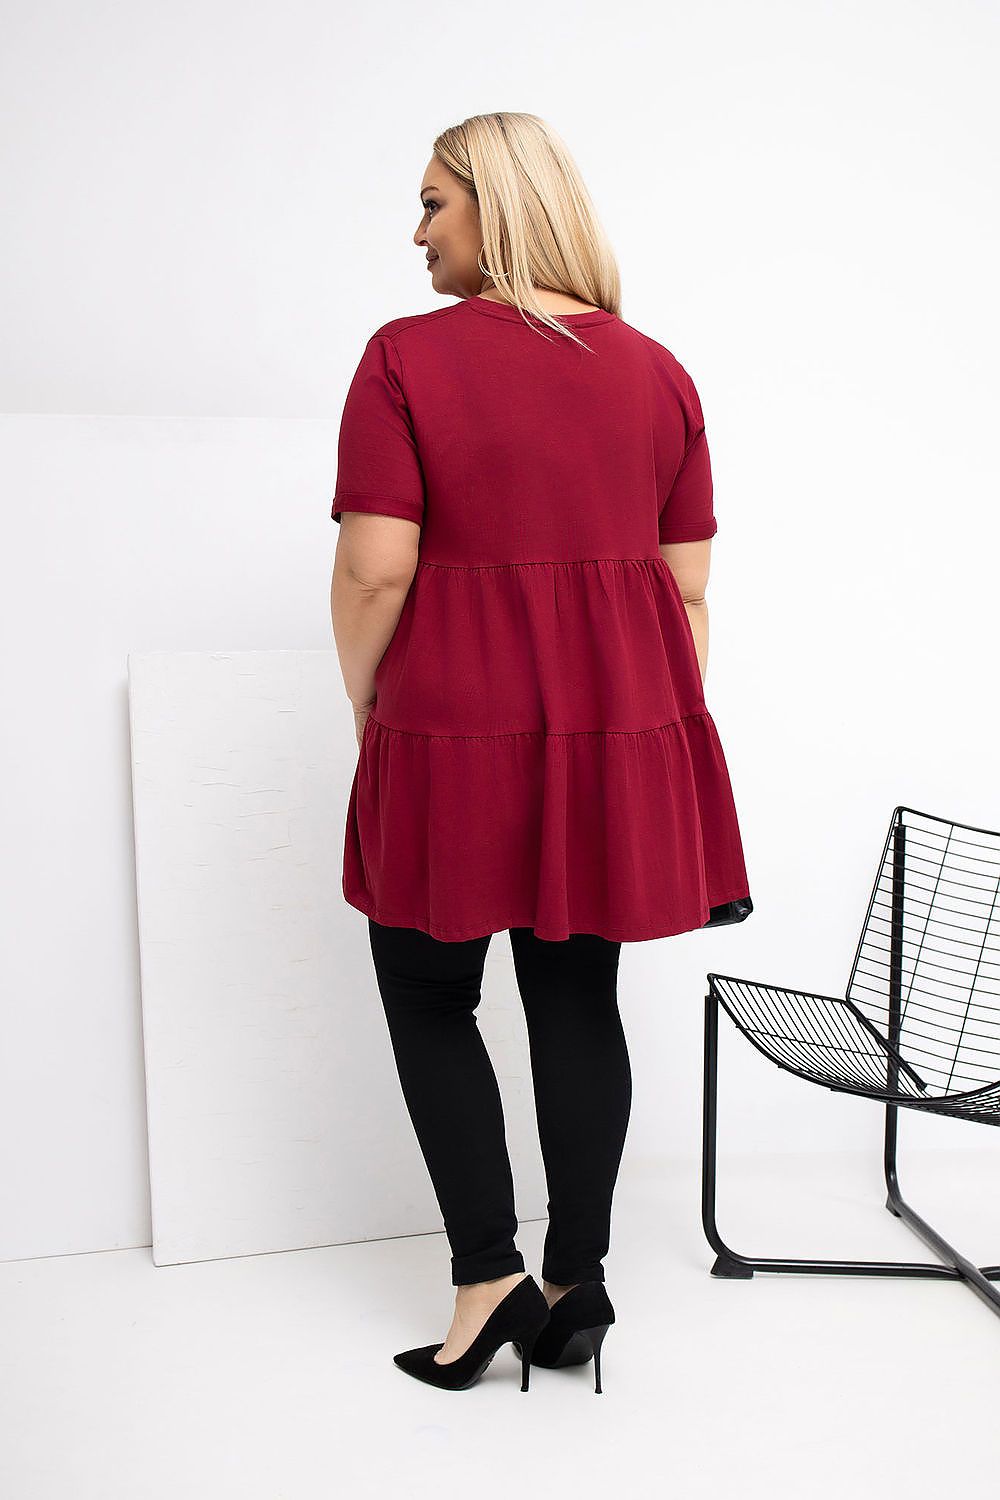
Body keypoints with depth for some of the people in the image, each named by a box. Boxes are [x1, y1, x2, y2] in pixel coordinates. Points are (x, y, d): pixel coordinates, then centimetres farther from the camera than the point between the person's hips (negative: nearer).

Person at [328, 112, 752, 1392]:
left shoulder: (408, 356, -7)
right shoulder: (657, 372, 8)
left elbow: (374, 570, -13)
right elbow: (688, 584, 7)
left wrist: (366, 708, 3)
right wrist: (664, 732, 16)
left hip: (459, 723, -4)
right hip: (620, 722, 5)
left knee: (428, 991, 13)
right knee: (579, 997, 13)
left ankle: (489, 1275, 12)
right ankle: (576, 1285, 22)